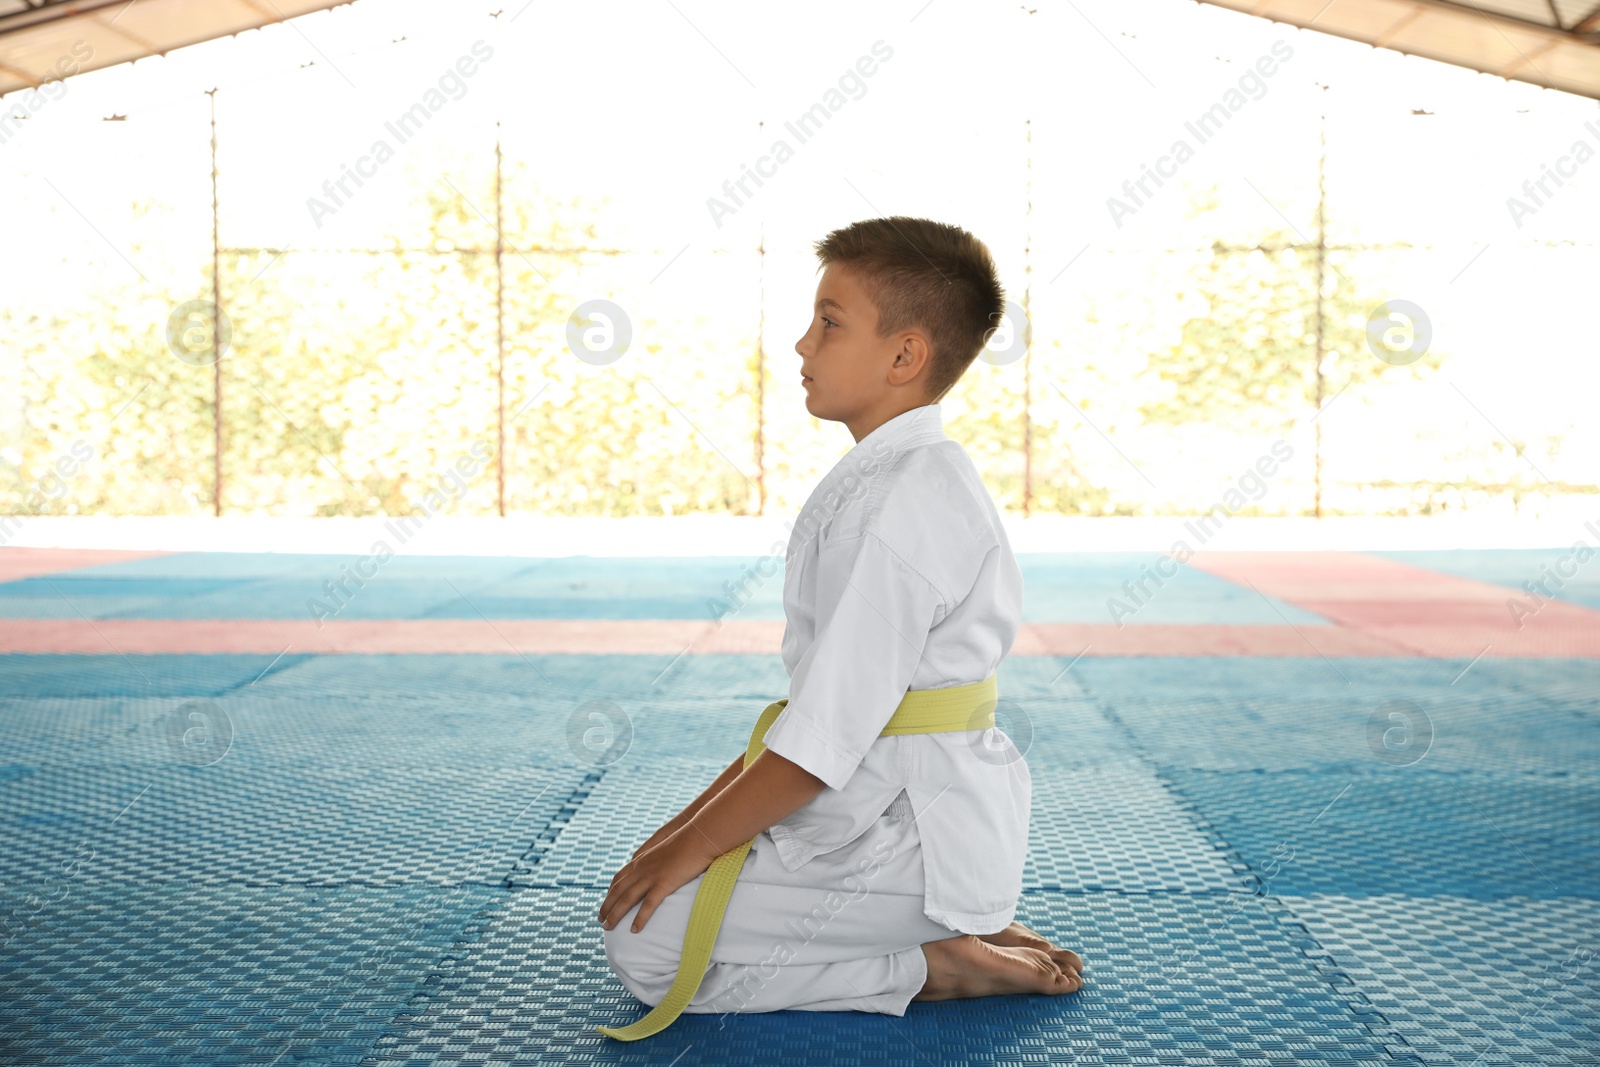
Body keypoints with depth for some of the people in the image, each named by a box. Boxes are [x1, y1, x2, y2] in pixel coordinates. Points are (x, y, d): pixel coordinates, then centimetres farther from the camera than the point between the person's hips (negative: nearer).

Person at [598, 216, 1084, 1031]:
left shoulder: (906, 502, -22)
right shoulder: (896, 477, 12)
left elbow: (829, 731, -23)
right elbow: (819, 692, 15)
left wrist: (692, 847, -12)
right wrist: (695, 819, 13)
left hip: (914, 839, -10)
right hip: (893, 815, 10)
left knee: (646, 948, -9)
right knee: (661, 895, 17)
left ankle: (933, 966, -3)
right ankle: (952, 929, 12)